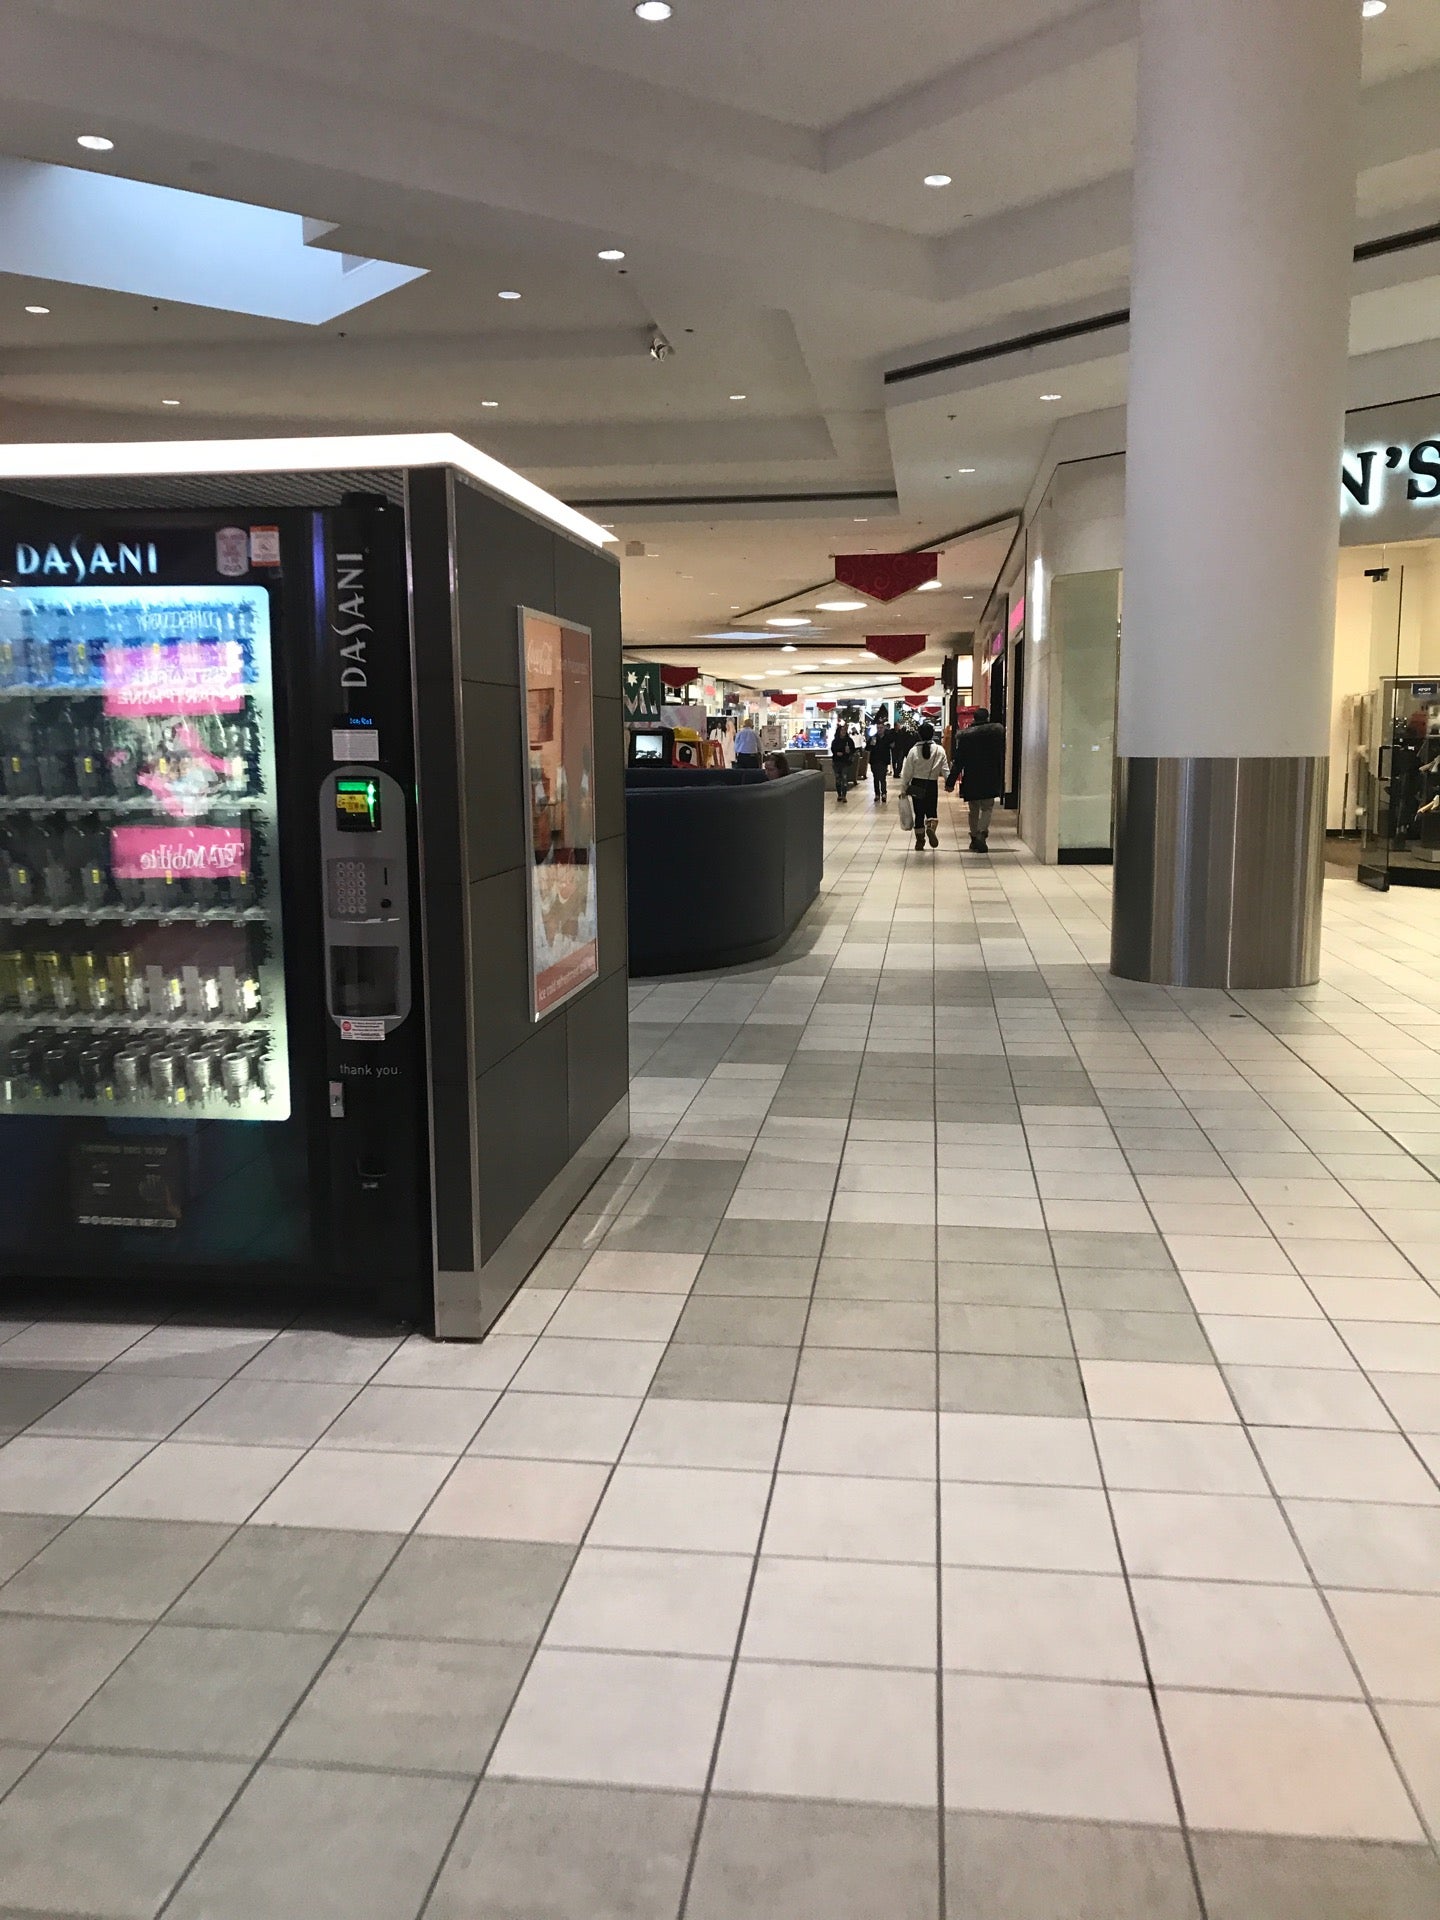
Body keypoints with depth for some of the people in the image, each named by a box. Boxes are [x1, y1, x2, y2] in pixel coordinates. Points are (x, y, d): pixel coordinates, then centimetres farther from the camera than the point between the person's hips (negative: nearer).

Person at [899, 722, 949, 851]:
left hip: (916, 785, 0)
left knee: (919, 813, 9)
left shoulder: (914, 751, -7)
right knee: (932, 810, 11)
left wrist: (903, 788, 4)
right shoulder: (940, 750, -6)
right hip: (932, 785, 0)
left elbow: (907, 772, -4)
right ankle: (931, 827, -21)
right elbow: (945, 770, -5)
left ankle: (920, 841, 13)